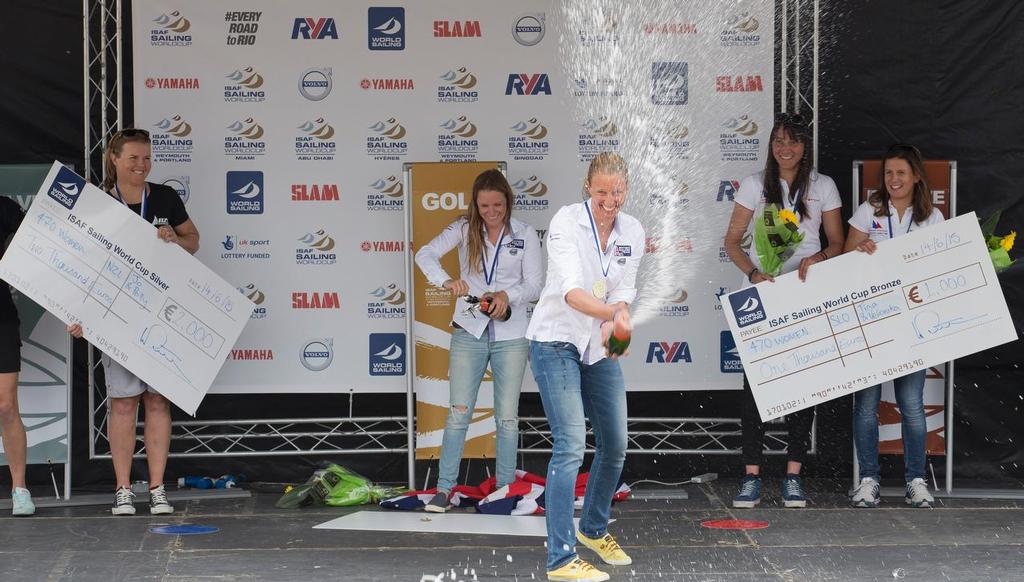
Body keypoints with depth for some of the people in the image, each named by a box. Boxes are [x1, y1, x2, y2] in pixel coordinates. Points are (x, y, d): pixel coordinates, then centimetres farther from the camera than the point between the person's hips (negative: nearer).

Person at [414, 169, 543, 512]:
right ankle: (444, 489, 4)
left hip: (510, 335, 0)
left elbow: (535, 286, -2)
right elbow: (425, 255, -12)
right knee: (458, 413, 0)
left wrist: (507, 296, -22)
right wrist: (447, 281, -31)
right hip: (469, 331, 0)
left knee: (507, 417, 6)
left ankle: (505, 491, 13)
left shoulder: (525, 235, 0)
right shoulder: (464, 229, 0)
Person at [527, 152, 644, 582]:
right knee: (571, 445, -16)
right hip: (556, 342, -6)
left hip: (600, 348, 6)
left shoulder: (632, 231, 0)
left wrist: (613, 326, -27)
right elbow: (571, 291, -30)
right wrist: (614, 314, -47)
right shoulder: (565, 222, -18)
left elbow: (623, 292, -5)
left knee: (615, 446, 12)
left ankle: (593, 529, 36)